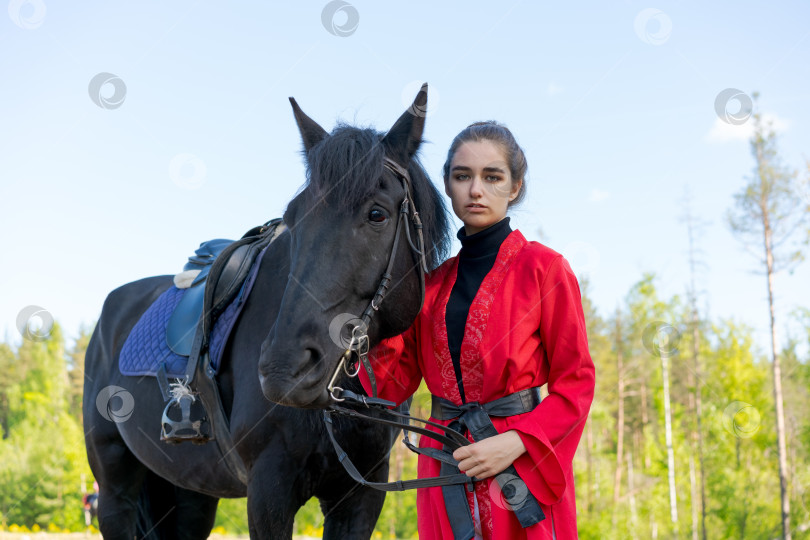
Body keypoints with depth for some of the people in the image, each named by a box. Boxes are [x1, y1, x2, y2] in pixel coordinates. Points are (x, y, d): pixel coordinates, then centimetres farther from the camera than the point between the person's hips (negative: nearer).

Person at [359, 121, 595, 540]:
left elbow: (576, 382, -5)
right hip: (444, 465, 4)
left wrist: (515, 443, -18)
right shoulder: (434, 281, 10)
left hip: (522, 469, -4)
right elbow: (396, 384, 7)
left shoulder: (544, 267, -4)